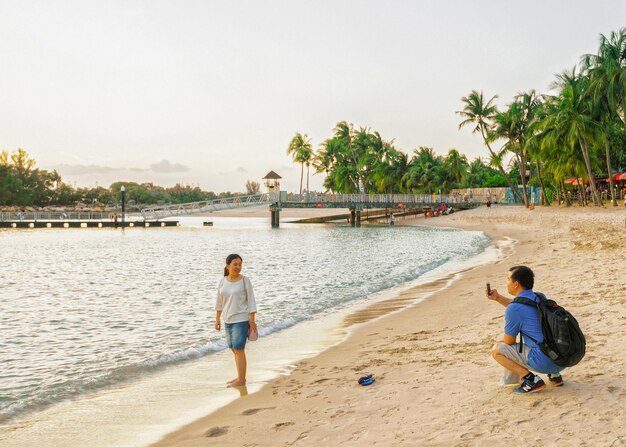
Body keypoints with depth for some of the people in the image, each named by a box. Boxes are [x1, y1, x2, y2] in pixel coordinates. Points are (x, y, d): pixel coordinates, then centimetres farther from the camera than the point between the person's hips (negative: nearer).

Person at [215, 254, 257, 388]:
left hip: (241, 320, -5)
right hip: (228, 320, 5)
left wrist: (252, 320, -10)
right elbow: (219, 302, 11)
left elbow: (251, 301, -7)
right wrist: (217, 319, 11)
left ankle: (241, 380, 1)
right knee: (234, 350, 12)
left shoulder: (245, 281, -8)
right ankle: (240, 377, 23)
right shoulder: (222, 281, 3)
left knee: (239, 349, -6)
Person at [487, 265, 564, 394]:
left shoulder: (513, 309, -14)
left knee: (496, 350, 3)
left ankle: (531, 380, -6)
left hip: (544, 362, -8)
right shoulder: (540, 298, 10)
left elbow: (509, 341, -2)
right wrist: (498, 298, 27)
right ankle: (554, 375, 18)